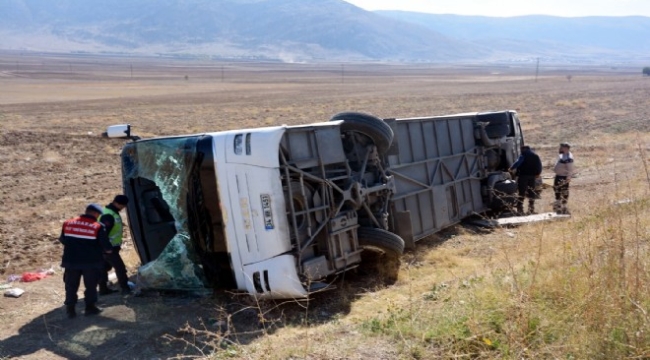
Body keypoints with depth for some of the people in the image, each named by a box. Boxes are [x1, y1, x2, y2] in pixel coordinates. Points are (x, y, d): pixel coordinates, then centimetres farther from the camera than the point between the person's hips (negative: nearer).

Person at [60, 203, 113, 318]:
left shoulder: (68, 223, 4)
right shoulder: (98, 227, -11)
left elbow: (62, 240, 17)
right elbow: (107, 248, -10)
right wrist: (108, 249, 13)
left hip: (71, 261, 3)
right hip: (91, 262, -3)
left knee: (71, 286, 12)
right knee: (90, 285, 12)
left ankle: (70, 309, 15)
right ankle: (90, 307, 18)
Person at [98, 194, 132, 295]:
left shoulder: (112, 212, 12)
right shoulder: (108, 215, -22)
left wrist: (117, 244, 24)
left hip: (110, 247, 11)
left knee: (105, 267, 14)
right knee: (120, 267, -6)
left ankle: (103, 289, 22)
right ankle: (125, 288, 0)